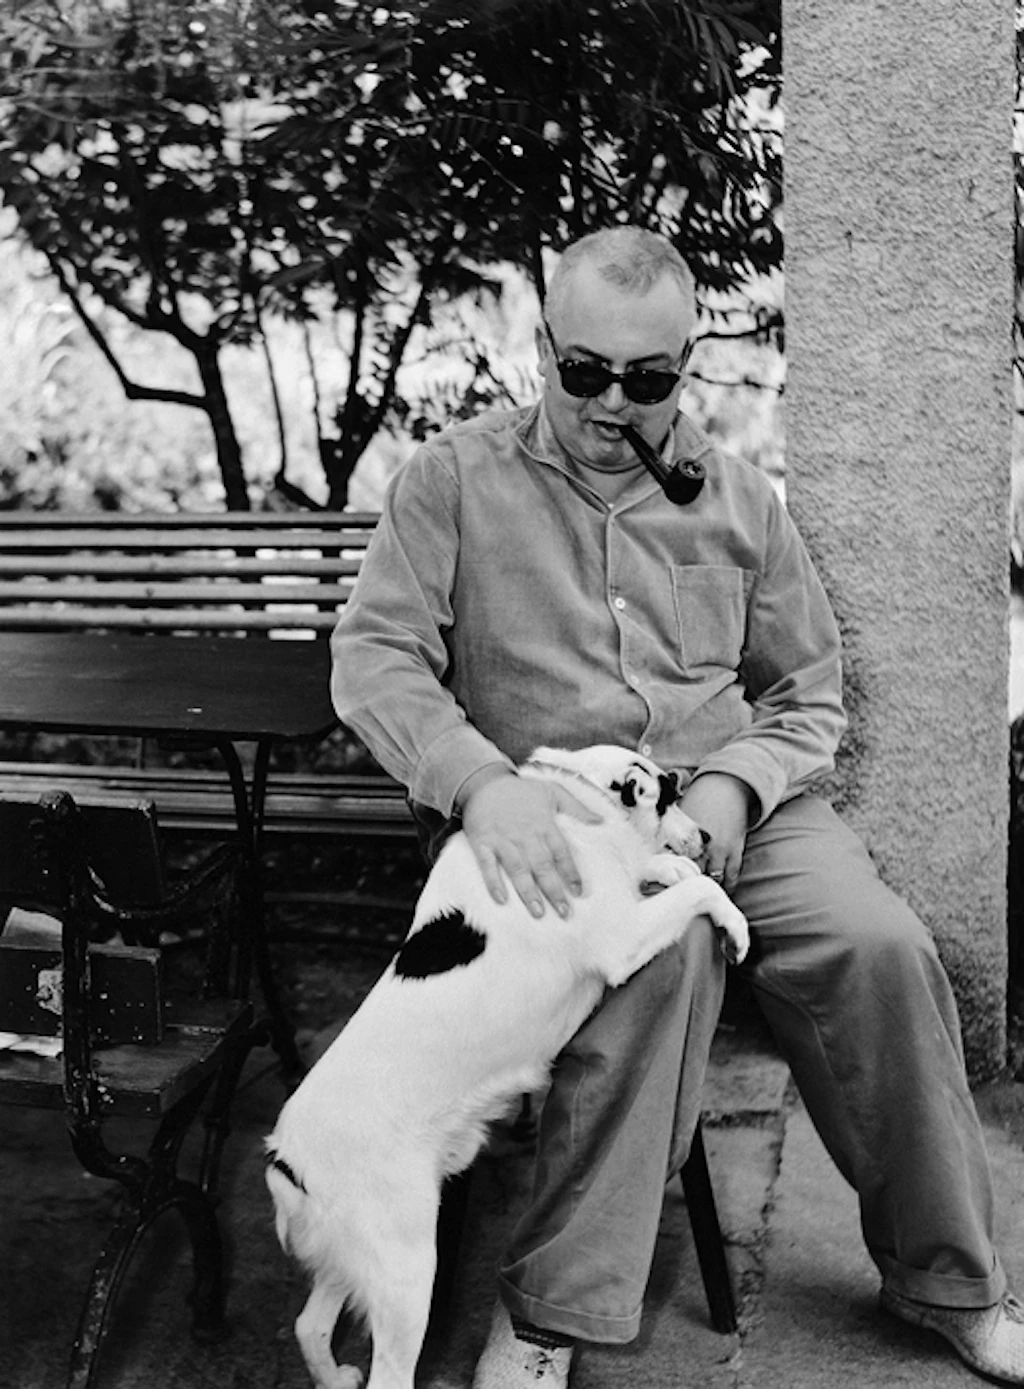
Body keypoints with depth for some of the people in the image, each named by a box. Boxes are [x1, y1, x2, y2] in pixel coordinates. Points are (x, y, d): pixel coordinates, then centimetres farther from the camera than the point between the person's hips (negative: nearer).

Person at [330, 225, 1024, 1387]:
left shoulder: (738, 499, 13)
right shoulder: (455, 479, 5)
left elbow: (807, 695, 15)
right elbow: (375, 657, -4)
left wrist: (737, 785, -7)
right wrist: (480, 784, -22)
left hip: (730, 802, 3)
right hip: (547, 815, -3)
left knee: (879, 946, -23)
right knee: (662, 944, -35)